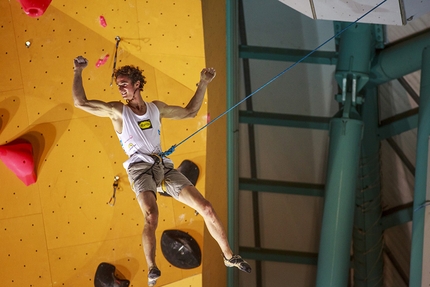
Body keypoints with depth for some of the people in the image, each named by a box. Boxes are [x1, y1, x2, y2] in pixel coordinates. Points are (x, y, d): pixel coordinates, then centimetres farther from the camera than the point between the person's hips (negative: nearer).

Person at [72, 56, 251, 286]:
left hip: (164, 166, 4)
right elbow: (81, 103, -3)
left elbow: (190, 111, 26)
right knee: (151, 216, -34)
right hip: (141, 169, -4)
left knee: (206, 209, -1)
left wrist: (203, 84, 22)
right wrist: (78, 72, -6)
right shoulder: (117, 111, 4)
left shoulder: (156, 108, 15)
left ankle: (229, 256, 13)